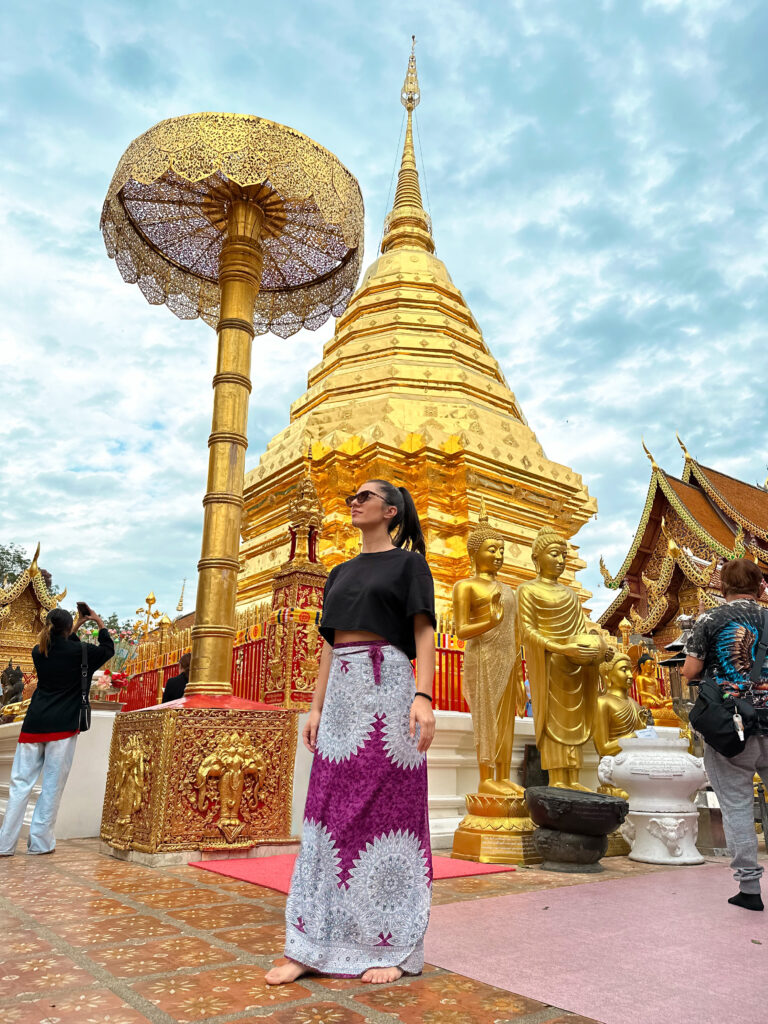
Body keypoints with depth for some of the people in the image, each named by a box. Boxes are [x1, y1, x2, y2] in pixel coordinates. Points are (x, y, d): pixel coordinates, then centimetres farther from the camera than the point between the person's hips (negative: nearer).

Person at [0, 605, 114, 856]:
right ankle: (40, 842, 8)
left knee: (20, 782, 8)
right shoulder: (78, 652, -8)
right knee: (53, 784, 4)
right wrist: (98, 622, 18)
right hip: (62, 726, -4)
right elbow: (108, 649, 9)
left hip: (34, 724, 4)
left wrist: (77, 626, 32)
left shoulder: (39, 652, 5)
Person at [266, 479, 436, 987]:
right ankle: (314, 944, 11)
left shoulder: (408, 563, 5)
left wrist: (424, 697, -17)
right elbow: (329, 643, 18)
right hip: (342, 690, 6)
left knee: (387, 807, -2)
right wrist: (316, 706, 11)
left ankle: (391, 945, 9)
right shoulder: (341, 572, 21)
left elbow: (424, 633, -4)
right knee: (332, 810, 5)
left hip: (387, 684, -6)